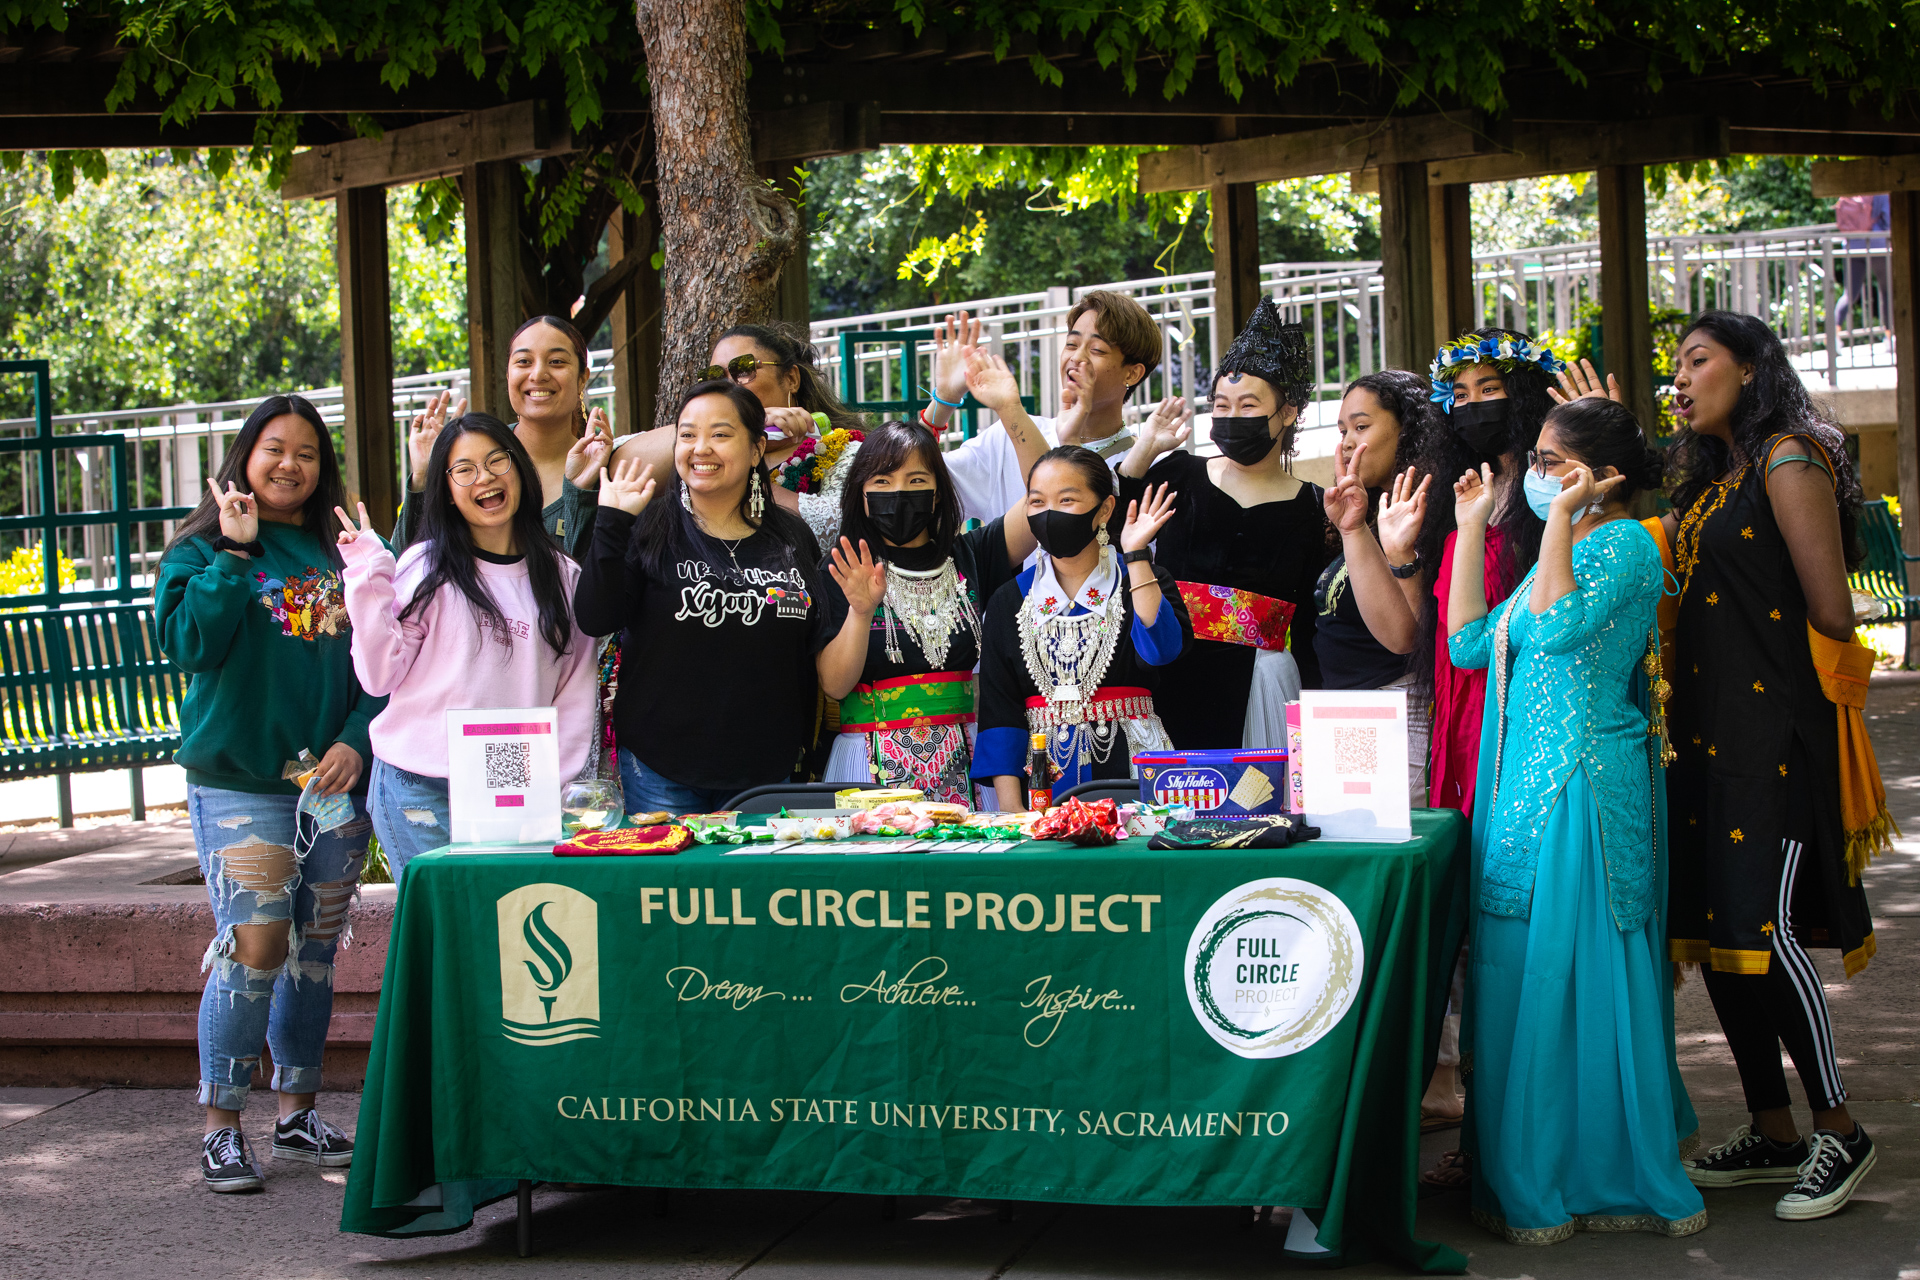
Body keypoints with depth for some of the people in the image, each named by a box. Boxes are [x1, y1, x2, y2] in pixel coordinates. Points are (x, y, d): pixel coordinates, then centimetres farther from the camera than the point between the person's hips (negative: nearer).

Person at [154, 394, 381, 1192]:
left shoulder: (340, 554, 10)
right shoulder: (203, 550, 2)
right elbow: (189, 643, -14)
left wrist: (357, 740, -4)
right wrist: (234, 553, -16)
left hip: (332, 782, 4)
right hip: (238, 779, -4)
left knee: (315, 951, 9)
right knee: (254, 946, -12)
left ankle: (297, 1116, 21)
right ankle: (221, 1128, -3)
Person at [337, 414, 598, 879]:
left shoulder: (563, 576, 11)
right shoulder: (426, 566, 2)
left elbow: (575, 692, 12)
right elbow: (380, 676, -2)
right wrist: (369, 580, -9)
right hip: (422, 791, -2)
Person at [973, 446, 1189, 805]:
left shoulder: (1141, 581, 8)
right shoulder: (1010, 600, 12)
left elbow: (1161, 648, -13)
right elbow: (999, 711, 5)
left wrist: (1136, 556, -12)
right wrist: (1010, 807, -6)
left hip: (1128, 775, -1)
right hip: (1041, 777, 1)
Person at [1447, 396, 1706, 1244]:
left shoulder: (1625, 543, -10)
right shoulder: (1564, 550, 18)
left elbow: (1559, 626, -27)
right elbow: (1469, 643, 15)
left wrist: (1561, 516, -21)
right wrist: (1471, 530, 14)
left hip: (1580, 788, -9)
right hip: (1526, 787, 9)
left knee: (1569, 976, -5)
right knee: (1525, 979, 12)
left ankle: (1589, 1183, 4)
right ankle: (1529, 1181, 20)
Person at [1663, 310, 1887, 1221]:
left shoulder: (1788, 461, -9)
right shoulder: (1707, 478, 19)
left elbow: (1831, 615, -13)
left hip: (1775, 731, -9)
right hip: (1709, 733, 9)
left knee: (1767, 930, -11)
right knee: (1715, 933, 9)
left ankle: (1838, 1133, 1)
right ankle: (1773, 1134, 18)